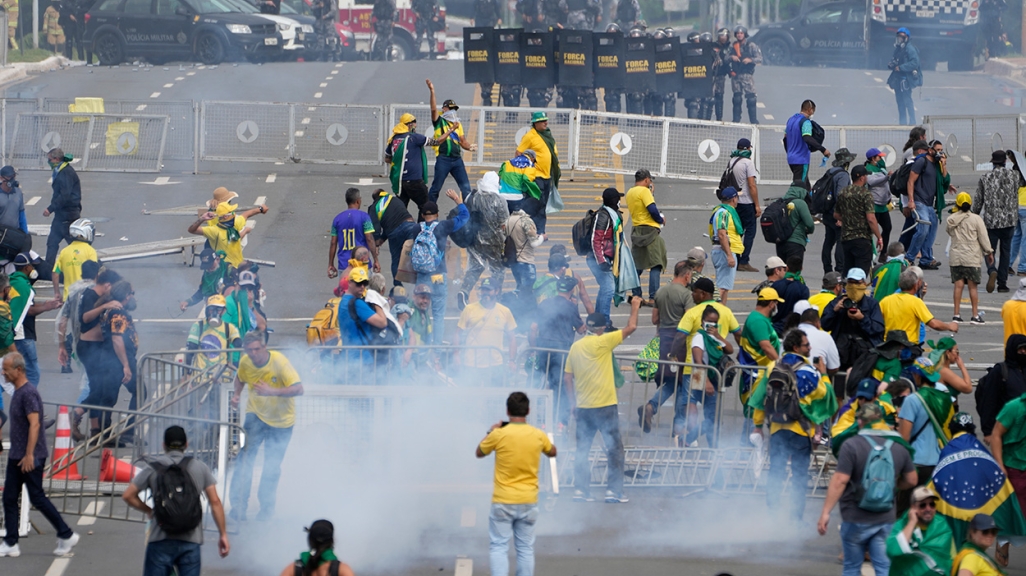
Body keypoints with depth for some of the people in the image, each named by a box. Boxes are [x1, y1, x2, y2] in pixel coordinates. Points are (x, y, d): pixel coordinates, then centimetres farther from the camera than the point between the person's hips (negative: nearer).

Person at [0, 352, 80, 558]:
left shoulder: (29, 393, -18)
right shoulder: (17, 392, 13)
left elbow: (34, 424, -24)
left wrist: (29, 455, -27)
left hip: (31, 458, -10)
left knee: (37, 498, -4)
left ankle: (66, 535, 7)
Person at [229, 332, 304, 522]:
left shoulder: (279, 362, -24)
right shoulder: (245, 363, -10)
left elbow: (298, 389, -30)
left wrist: (272, 391, -41)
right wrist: (237, 394, -4)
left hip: (281, 420, -2)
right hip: (256, 414, 2)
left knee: (272, 465, 4)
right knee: (246, 456, -16)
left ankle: (267, 507, 23)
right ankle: (238, 506, -16)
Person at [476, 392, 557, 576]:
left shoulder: (499, 435, -12)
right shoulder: (538, 435, -4)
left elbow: (479, 453, 6)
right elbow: (552, 452, 19)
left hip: (503, 501, -3)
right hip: (528, 502, 3)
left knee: (499, 547, 2)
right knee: (525, 548, 9)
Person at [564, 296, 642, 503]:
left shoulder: (575, 347, 6)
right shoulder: (602, 342, -10)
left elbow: (567, 377, 10)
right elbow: (631, 327, -9)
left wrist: (573, 400, 20)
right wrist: (635, 306, 6)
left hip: (583, 408, 5)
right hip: (604, 406, -5)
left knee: (582, 450, 11)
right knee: (614, 449, 2)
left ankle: (580, 490, 9)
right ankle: (614, 491, 0)